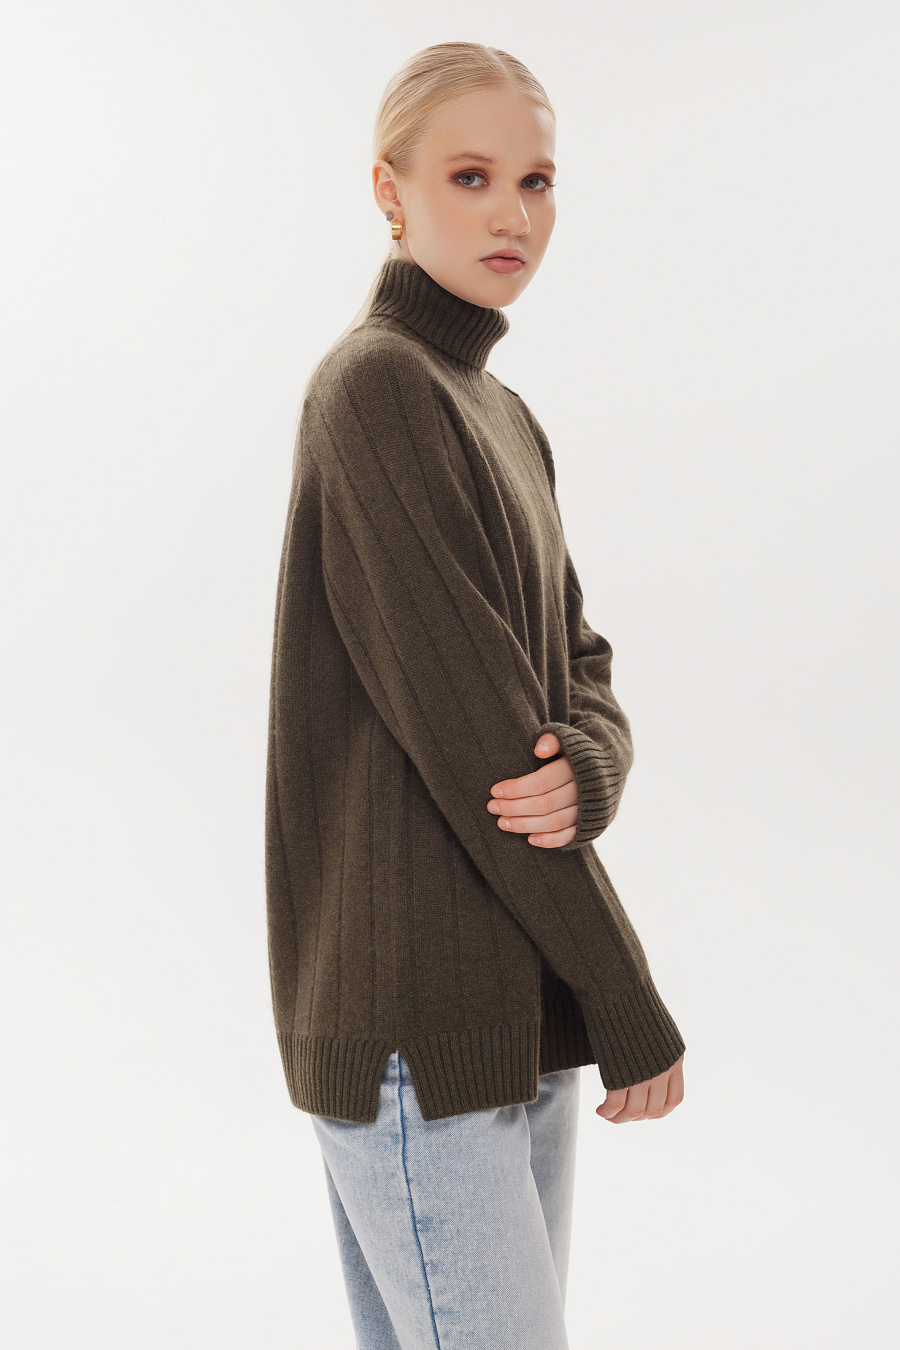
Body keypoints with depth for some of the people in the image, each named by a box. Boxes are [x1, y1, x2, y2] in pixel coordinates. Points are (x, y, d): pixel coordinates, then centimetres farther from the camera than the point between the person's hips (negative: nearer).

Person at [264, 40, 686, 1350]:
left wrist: (587, 770, -15)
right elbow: (465, 728, -17)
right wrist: (634, 1015, -12)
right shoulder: (375, 386, -12)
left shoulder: (506, 415, 15)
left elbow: (583, 672, 10)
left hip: (522, 1010, 8)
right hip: (411, 1017, -8)